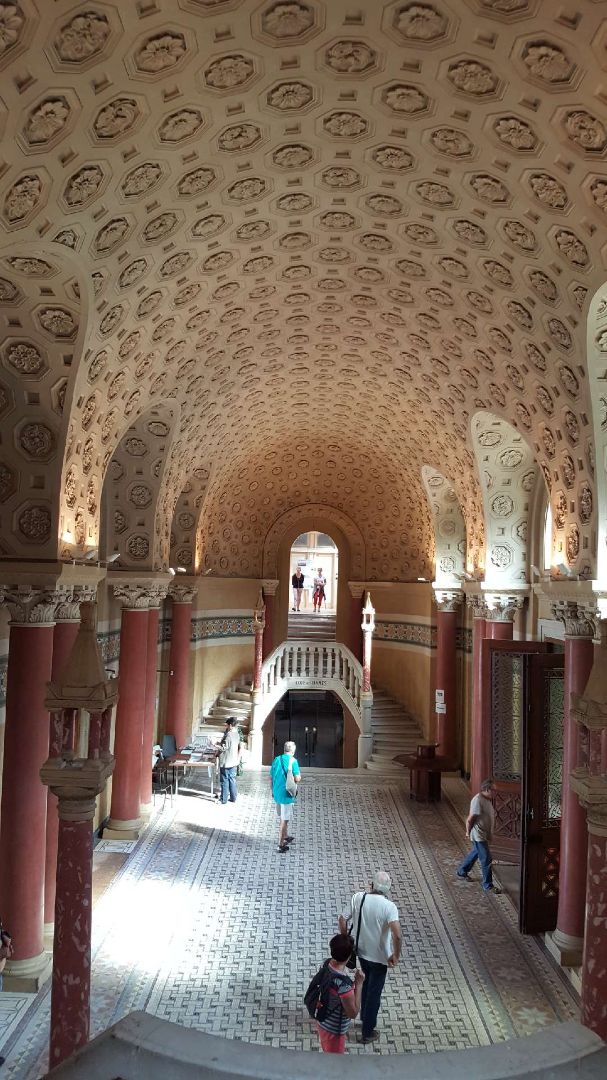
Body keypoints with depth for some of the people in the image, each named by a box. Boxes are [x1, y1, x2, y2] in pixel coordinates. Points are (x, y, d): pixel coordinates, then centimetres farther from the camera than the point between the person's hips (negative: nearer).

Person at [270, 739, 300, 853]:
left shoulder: (276, 759, 4)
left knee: (283, 818, 23)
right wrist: (299, 774, 5)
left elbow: (271, 778, 9)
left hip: (277, 793, 7)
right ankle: (281, 845, 8)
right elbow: (297, 779, -17)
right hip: (287, 794, -7)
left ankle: (285, 837, 40)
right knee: (284, 820, 3)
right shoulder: (293, 761, -15)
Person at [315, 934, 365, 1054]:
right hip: (334, 1029, -7)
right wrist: (359, 984, -24)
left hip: (324, 1020, 7)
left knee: (328, 1054, 32)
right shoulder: (343, 983, -39)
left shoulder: (327, 964, -14)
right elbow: (353, 1013, -25)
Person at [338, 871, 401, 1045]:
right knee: (374, 993, 16)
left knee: (366, 983, 30)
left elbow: (342, 920, -10)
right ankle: (367, 1032, 30)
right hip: (379, 957, -4)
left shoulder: (357, 898, -15)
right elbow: (397, 935, -34)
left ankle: (365, 1016, 49)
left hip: (361, 950, 4)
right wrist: (396, 955, -17)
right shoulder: (389, 907, -25)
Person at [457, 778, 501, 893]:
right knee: (486, 860, -4)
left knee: (475, 853, 24)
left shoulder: (487, 799, 7)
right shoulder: (478, 800, -24)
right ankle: (488, 885, 7)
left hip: (485, 834, 10)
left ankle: (462, 871, 42)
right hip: (479, 835, -10)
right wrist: (468, 832, -12)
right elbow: (470, 819, -21)